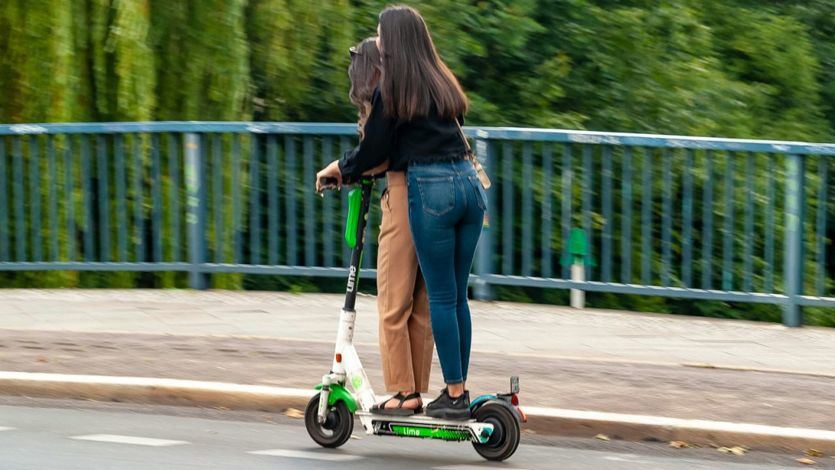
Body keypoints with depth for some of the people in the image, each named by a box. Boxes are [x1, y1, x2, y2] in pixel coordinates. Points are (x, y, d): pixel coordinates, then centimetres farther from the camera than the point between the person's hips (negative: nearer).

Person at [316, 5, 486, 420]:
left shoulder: (391, 90, -3)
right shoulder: (443, 83, 17)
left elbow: (373, 151, 0)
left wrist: (338, 168, 20)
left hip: (430, 188, -6)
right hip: (469, 182, 6)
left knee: (441, 296, -2)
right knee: (457, 295, 11)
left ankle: (454, 394, -1)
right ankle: (460, 388, 12)